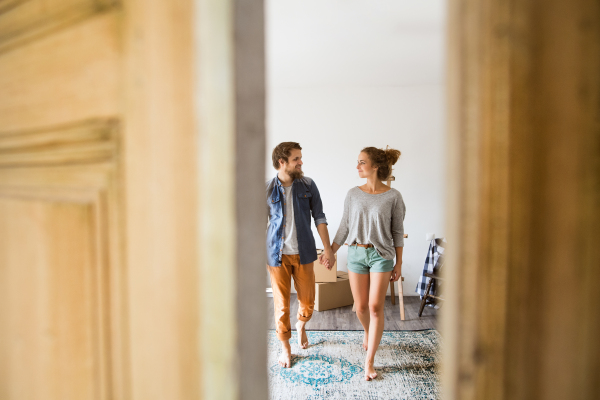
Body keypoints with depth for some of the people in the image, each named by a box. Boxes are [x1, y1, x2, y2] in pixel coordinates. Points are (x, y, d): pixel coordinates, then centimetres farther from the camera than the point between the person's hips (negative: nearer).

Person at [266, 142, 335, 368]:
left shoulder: (308, 185, -2)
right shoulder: (267, 189, -6)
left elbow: (319, 218, 1)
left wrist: (328, 248, -3)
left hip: (303, 252, 2)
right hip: (277, 255, -1)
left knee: (307, 300, 11)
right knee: (281, 304, 6)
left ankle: (301, 326, 45)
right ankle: (285, 347, 27)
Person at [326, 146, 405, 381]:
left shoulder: (393, 197, -6)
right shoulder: (353, 194, 0)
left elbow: (397, 231, -1)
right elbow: (345, 226, 7)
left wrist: (399, 263, 1)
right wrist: (331, 251, 8)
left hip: (381, 255, -2)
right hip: (356, 253, 2)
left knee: (375, 307, -3)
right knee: (361, 306, 10)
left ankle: (369, 362, 9)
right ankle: (367, 333, 44)